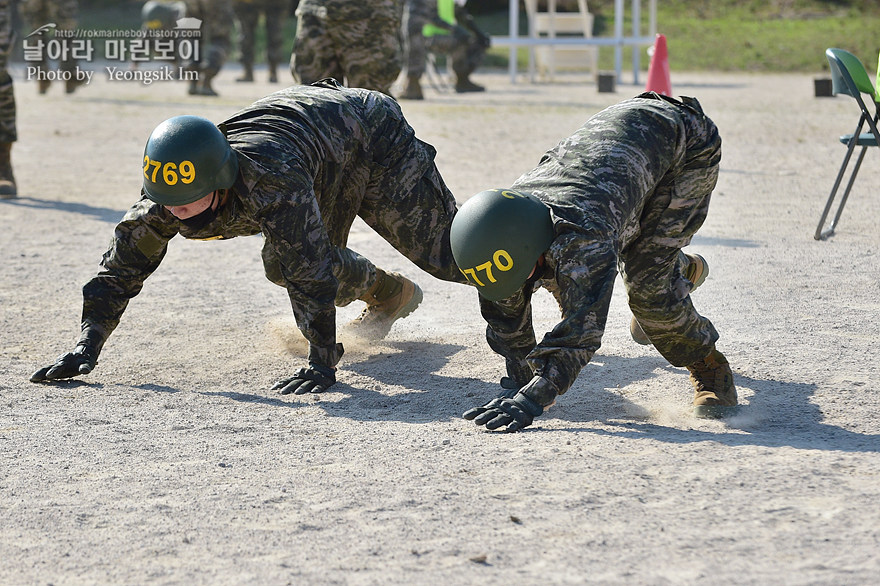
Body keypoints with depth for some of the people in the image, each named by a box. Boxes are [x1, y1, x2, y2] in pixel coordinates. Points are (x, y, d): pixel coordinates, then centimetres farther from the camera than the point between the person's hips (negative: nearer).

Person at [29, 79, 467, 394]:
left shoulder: (271, 180, -48)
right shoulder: (167, 193, -27)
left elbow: (310, 269, -46)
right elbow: (120, 269, -17)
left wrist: (322, 363, -44)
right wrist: (86, 348, -27)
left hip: (375, 137, -6)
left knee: (444, 253, 3)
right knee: (284, 267, 11)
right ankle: (388, 295, 36)